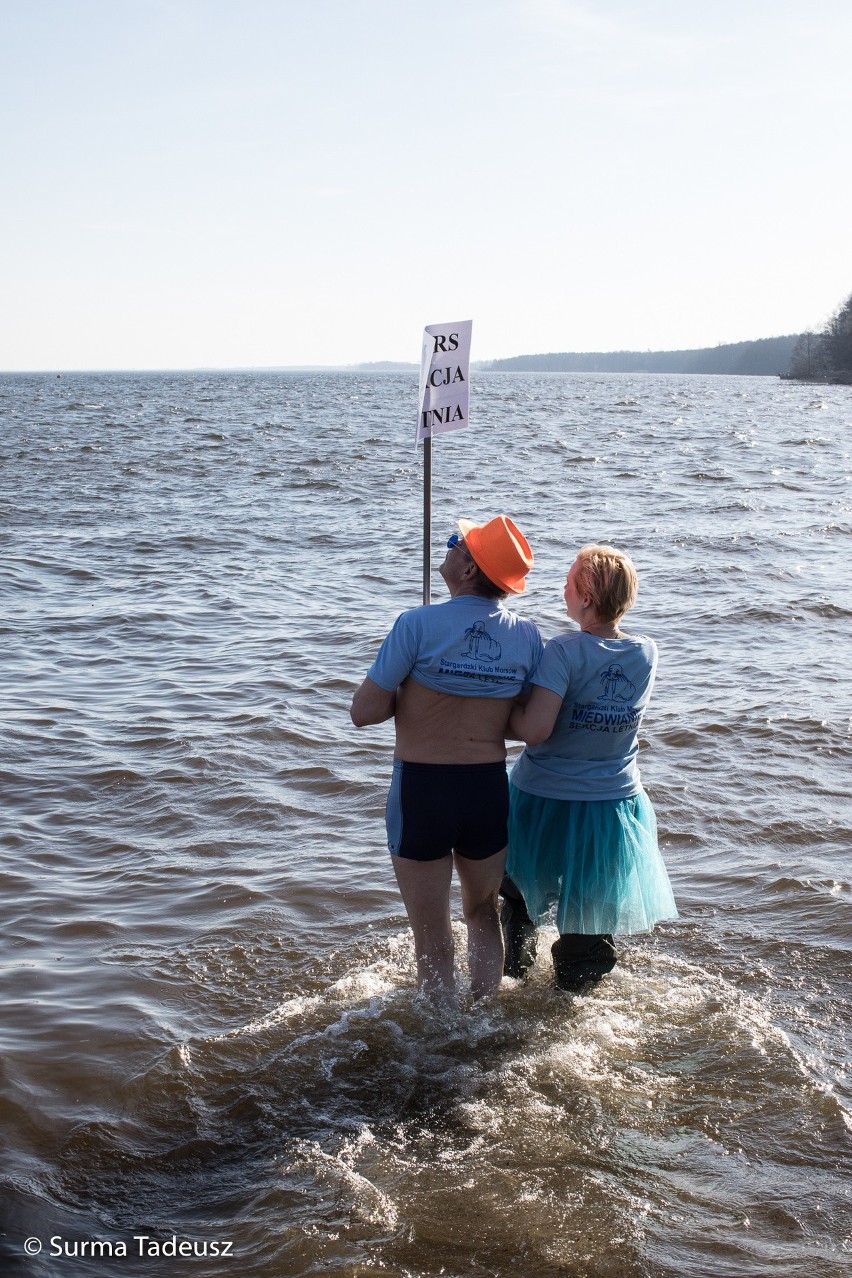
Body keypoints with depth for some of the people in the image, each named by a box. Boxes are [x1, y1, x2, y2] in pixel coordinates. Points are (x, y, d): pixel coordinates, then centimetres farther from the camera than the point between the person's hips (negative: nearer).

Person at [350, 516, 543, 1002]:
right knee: (484, 915, 28)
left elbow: (364, 712, -14)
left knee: (433, 942, 12)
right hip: (490, 789, 4)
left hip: (421, 791, -4)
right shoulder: (528, 635, -5)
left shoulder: (418, 624, -17)